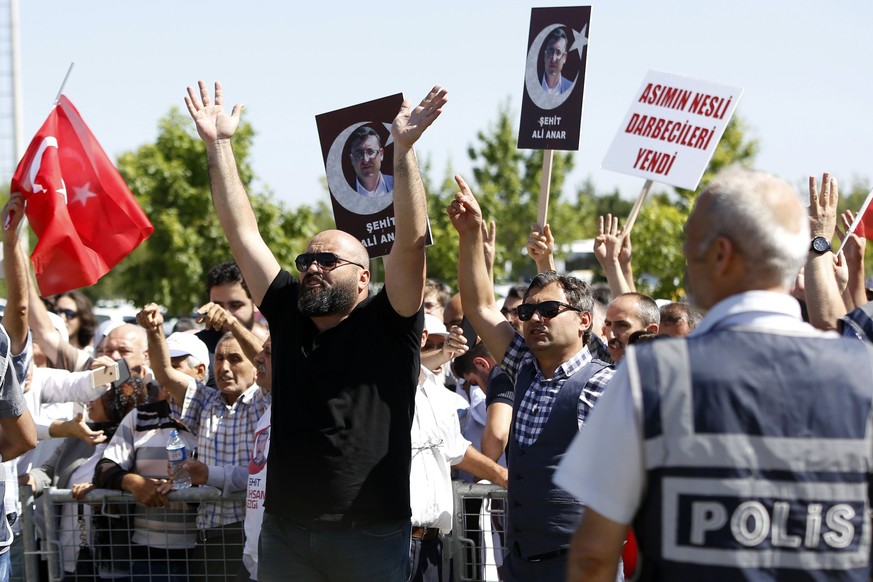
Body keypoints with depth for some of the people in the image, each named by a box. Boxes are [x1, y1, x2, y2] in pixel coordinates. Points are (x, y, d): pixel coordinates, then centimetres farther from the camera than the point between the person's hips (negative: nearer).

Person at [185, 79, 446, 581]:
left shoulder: (387, 325, -1)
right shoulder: (289, 315, 10)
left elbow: (411, 240, -13)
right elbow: (242, 232, 10)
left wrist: (403, 148, -21)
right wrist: (219, 146, 6)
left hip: (371, 534, -4)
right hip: (286, 531, 4)